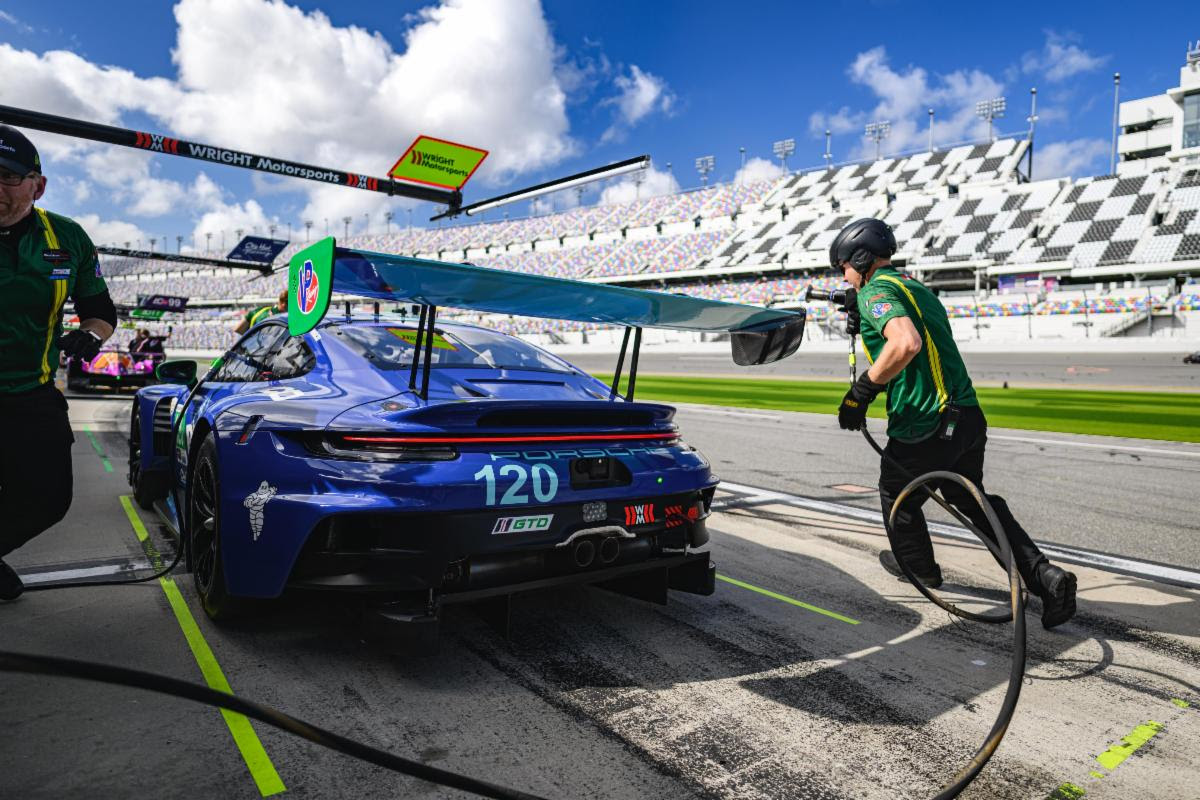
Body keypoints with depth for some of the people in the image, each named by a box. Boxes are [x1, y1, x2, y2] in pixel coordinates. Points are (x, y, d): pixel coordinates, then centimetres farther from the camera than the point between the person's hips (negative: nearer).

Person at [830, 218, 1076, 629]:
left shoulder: (876, 291, -12)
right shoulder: (916, 287, 18)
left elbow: (906, 344, -30)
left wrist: (861, 391, -24)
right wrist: (866, 324, 19)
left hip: (924, 427, -8)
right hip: (968, 417, 9)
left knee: (898, 498, 19)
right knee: (971, 498, 24)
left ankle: (918, 567, 41)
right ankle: (1045, 576, 14)